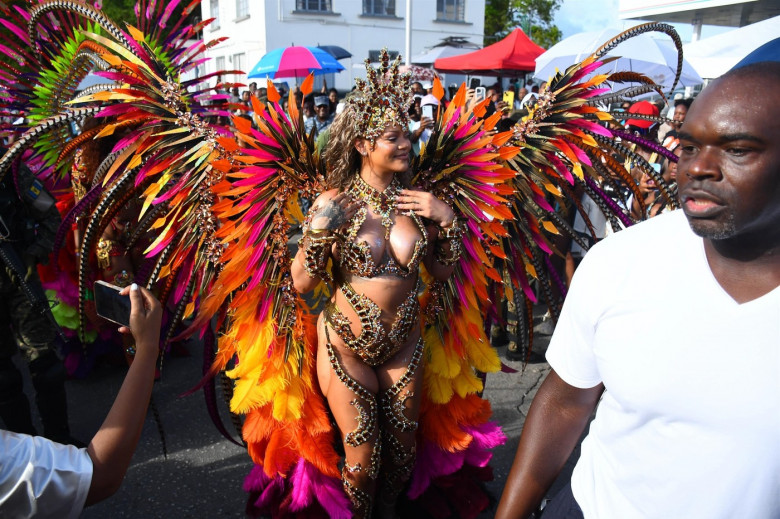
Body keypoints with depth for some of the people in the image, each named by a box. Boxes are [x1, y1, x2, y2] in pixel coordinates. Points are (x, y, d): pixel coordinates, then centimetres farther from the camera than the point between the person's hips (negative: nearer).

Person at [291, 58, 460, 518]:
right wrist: (319, 235, -29)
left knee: (403, 447, 18)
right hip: (345, 347, -3)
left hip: (404, 346, 4)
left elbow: (442, 270, 2)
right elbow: (302, 283, -13)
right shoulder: (335, 204, -14)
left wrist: (447, 218, -11)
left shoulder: (417, 202, -4)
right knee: (363, 454, 9)